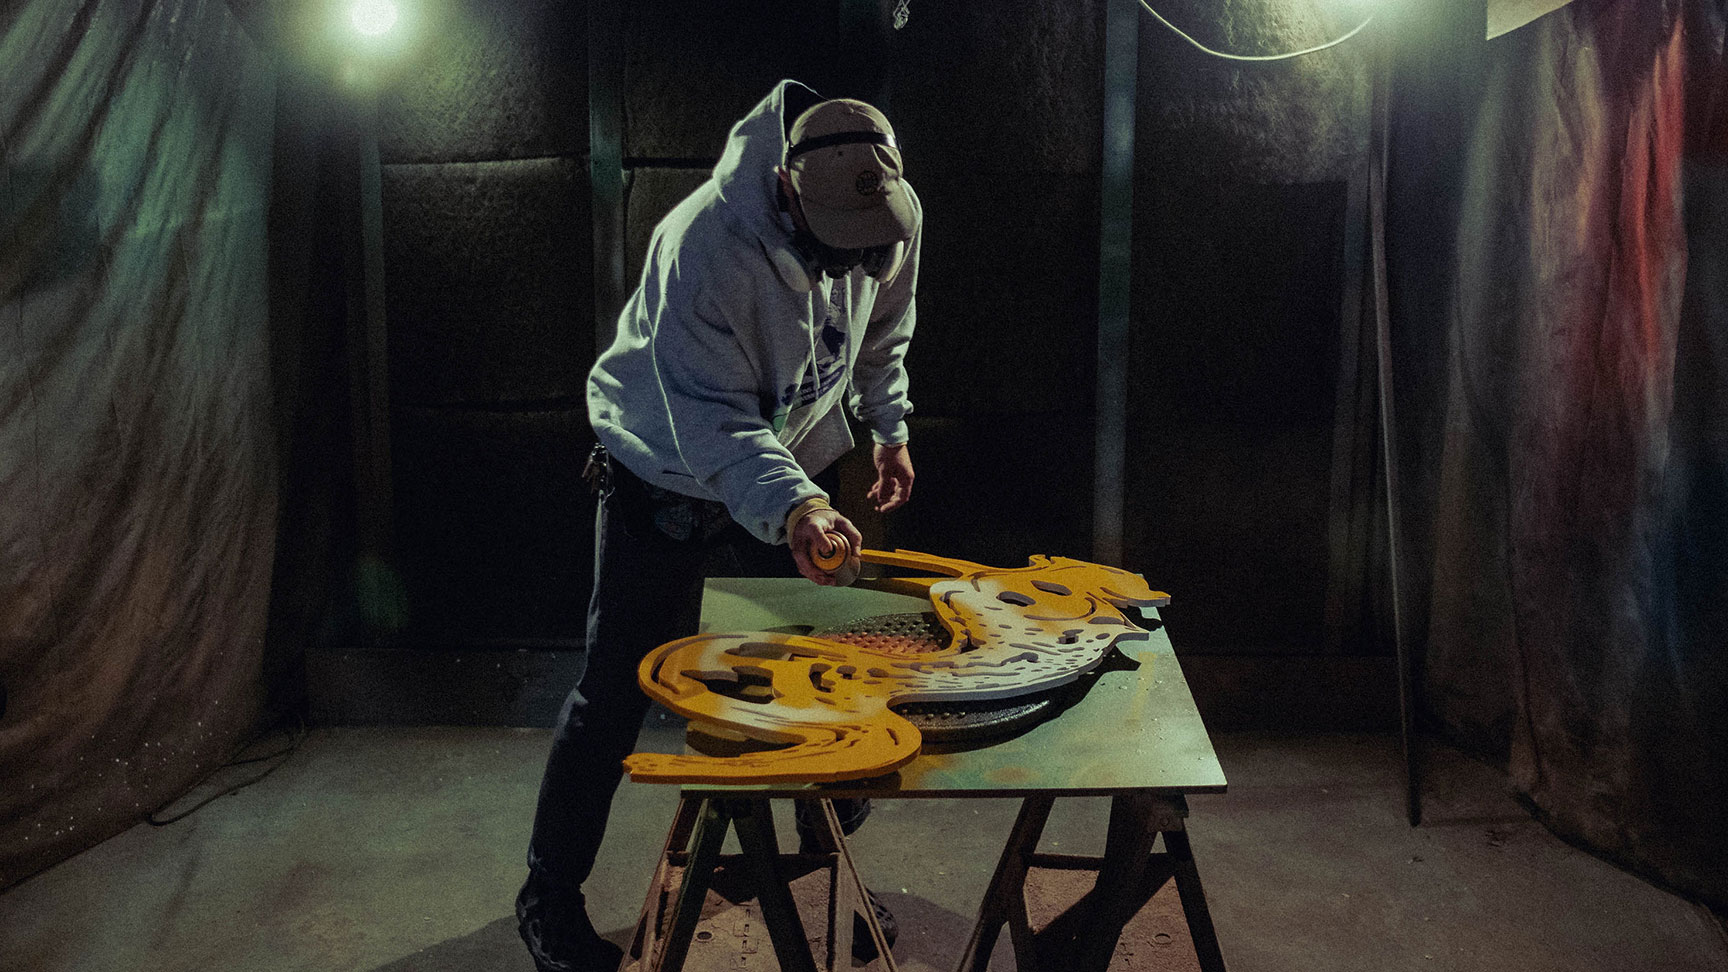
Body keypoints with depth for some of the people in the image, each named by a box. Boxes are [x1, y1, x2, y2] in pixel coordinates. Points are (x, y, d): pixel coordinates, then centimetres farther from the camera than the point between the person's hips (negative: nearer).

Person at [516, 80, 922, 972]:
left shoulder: (895, 216, -15)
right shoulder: (705, 243, -35)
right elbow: (712, 421, -37)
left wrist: (890, 428, 9)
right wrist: (790, 505, -51)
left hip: (794, 468, 5)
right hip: (666, 470, -5)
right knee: (618, 688, -1)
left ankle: (826, 855, 36)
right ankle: (549, 896, 17)